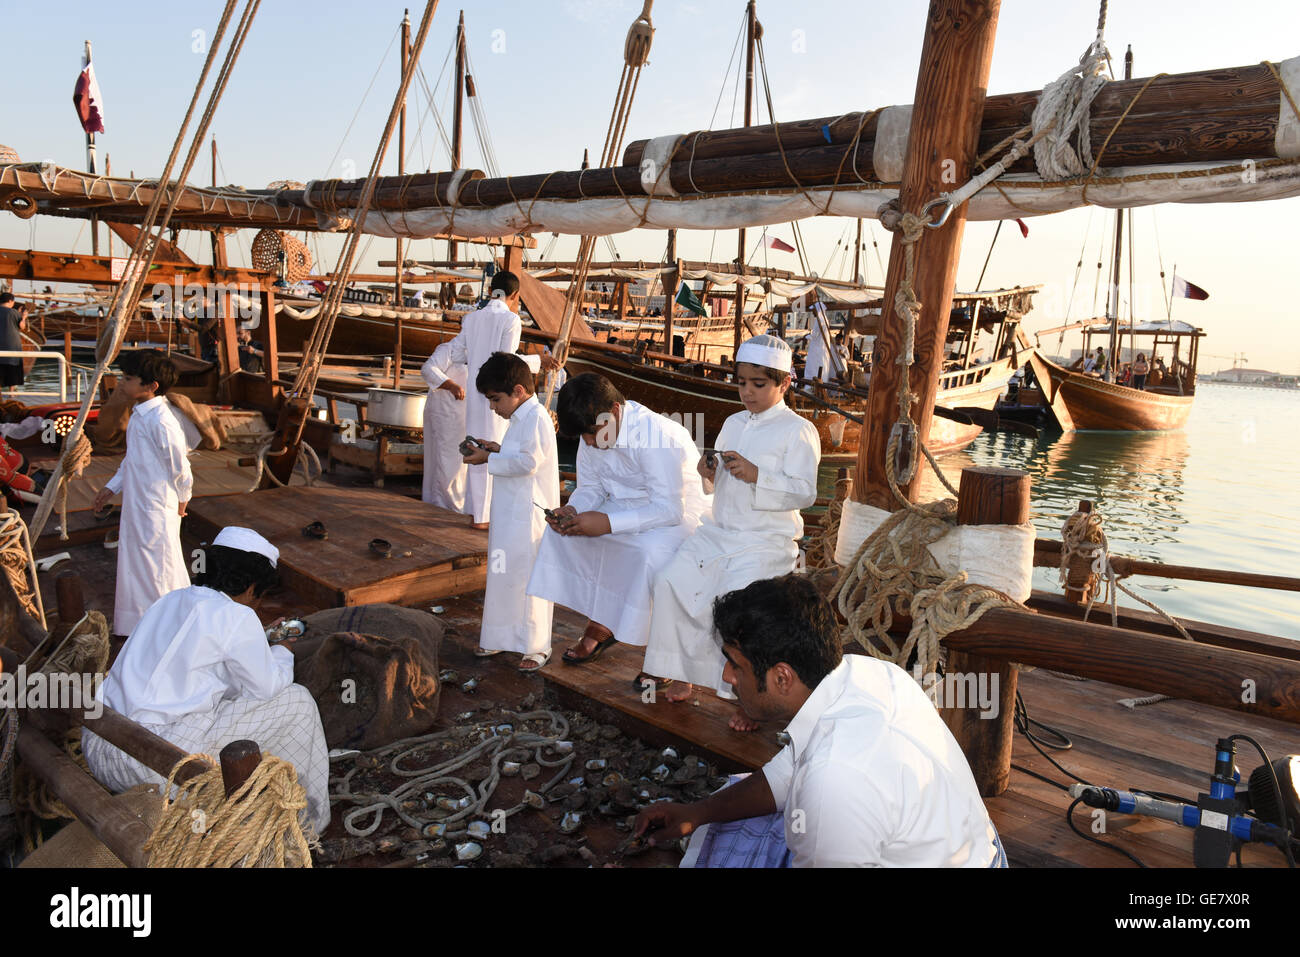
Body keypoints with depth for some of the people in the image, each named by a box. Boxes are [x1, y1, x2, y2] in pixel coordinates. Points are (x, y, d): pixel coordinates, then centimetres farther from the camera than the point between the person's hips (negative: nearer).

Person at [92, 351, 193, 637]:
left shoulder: (160, 421, -23)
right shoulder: (139, 414, 7)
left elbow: (179, 464, -17)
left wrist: (181, 499, -6)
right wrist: (112, 486, 19)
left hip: (157, 508, -10)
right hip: (136, 503, 10)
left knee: (157, 566, 1)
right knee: (136, 562, 19)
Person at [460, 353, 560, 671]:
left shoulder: (536, 418, -17)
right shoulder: (520, 418, 14)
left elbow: (528, 462, -24)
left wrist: (489, 460, -16)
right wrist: (498, 449, 8)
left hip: (528, 516, -10)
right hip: (509, 512, 10)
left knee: (527, 579, -3)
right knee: (503, 574, 17)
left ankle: (536, 647, 9)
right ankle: (499, 637, 30)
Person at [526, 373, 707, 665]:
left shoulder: (657, 435, -30)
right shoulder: (592, 435, -5)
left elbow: (669, 509, -31)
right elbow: (591, 487, 7)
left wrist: (607, 522, -37)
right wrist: (572, 510, -17)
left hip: (677, 512, -8)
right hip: (625, 506, 8)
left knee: (650, 552, -37)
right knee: (562, 531, -7)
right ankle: (599, 625, 5)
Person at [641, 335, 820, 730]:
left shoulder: (799, 431, -3)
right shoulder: (733, 423, 18)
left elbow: (805, 492, -13)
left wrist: (756, 475, -24)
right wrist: (709, 472, -1)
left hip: (767, 540, -6)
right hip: (718, 530, 7)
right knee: (672, 580, -14)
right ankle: (682, 672, 3)